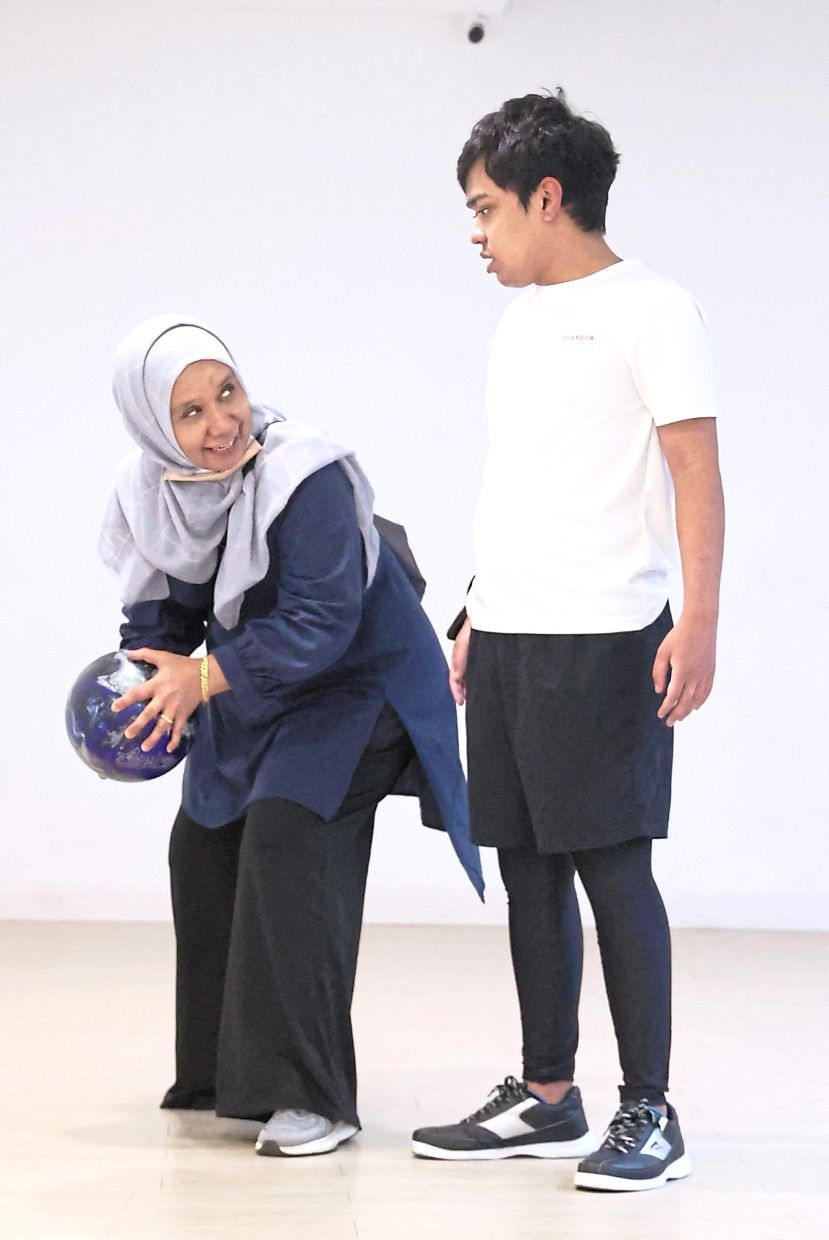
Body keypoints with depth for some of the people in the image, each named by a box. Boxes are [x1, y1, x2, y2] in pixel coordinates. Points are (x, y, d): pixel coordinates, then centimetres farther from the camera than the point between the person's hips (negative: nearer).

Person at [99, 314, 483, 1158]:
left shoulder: (308, 479, -31)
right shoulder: (148, 494, -10)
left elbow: (318, 625, -31)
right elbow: (158, 611, 1)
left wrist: (205, 677, -30)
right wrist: (156, 687, -18)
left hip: (358, 682, -8)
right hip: (250, 691, 8)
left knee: (286, 836, -24)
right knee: (202, 848, 12)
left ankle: (311, 1096, -19)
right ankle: (223, 1071, 32)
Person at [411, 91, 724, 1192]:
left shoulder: (648, 311, -5)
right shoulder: (521, 323, 18)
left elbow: (696, 469, -11)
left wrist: (699, 621, -19)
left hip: (604, 638, -8)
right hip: (507, 640, 8)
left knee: (611, 863, -6)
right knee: (529, 868, 10)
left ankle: (650, 1111, 2)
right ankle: (546, 1098, 18)